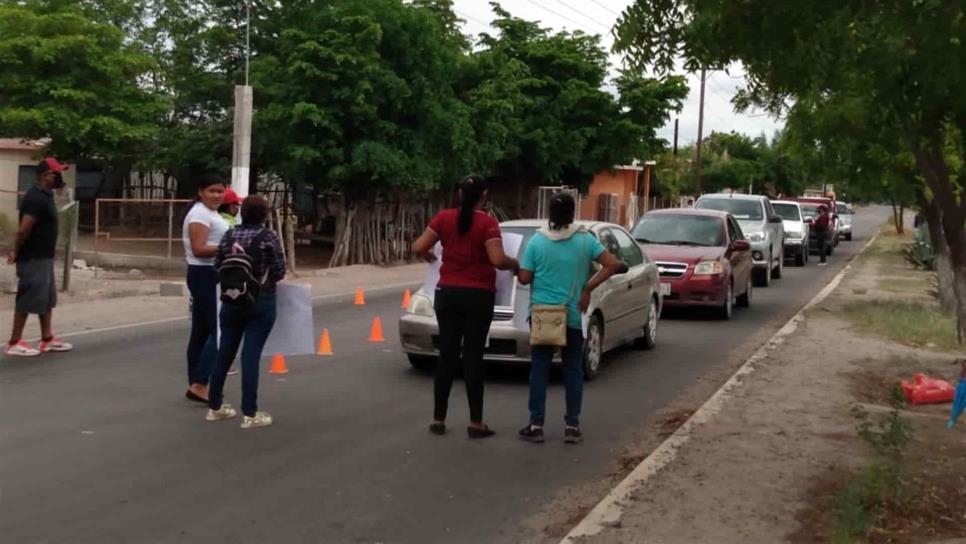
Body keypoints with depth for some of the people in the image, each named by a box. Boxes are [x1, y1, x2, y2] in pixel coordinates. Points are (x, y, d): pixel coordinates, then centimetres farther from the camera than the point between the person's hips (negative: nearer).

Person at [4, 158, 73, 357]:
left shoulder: (44, 195, 12)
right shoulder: (36, 198, -21)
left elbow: (23, 229, 18)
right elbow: (24, 229, -24)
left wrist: (16, 249, 15)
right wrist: (16, 252, -12)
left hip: (43, 257, 10)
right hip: (33, 259, -10)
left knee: (47, 298, 15)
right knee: (28, 300, -4)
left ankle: (47, 339, 23)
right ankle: (14, 343, 4)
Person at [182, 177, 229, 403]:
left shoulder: (211, 213, 18)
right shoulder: (200, 214, -14)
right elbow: (198, 249, -23)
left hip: (212, 276, 11)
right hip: (206, 276, -11)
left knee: (201, 332, 11)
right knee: (219, 331, -12)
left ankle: (196, 385, 15)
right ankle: (198, 384, -11)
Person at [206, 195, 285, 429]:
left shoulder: (229, 235, 2)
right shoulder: (268, 237, -10)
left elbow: (217, 268, 5)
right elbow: (279, 272, -8)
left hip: (231, 300, 4)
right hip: (260, 302, -4)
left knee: (225, 353, 12)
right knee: (251, 355, -4)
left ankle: (215, 407, 22)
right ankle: (250, 414, 0)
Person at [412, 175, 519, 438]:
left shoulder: (444, 218, 0)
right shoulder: (488, 223, -9)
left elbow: (418, 247, -4)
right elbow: (498, 260, -19)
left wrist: (428, 254, 18)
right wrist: (515, 264, 1)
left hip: (448, 294, 3)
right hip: (478, 296, -3)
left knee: (447, 354, 9)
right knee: (473, 356, 2)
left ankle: (438, 419, 11)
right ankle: (476, 422, 4)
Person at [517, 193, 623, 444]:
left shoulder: (537, 241, -4)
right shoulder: (585, 240, -2)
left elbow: (524, 278, -4)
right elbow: (613, 264, -7)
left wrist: (515, 268, 17)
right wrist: (588, 288, -3)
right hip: (573, 316, 1)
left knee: (539, 369, 5)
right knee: (573, 370, 8)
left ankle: (536, 425, 4)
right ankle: (572, 426, 8)